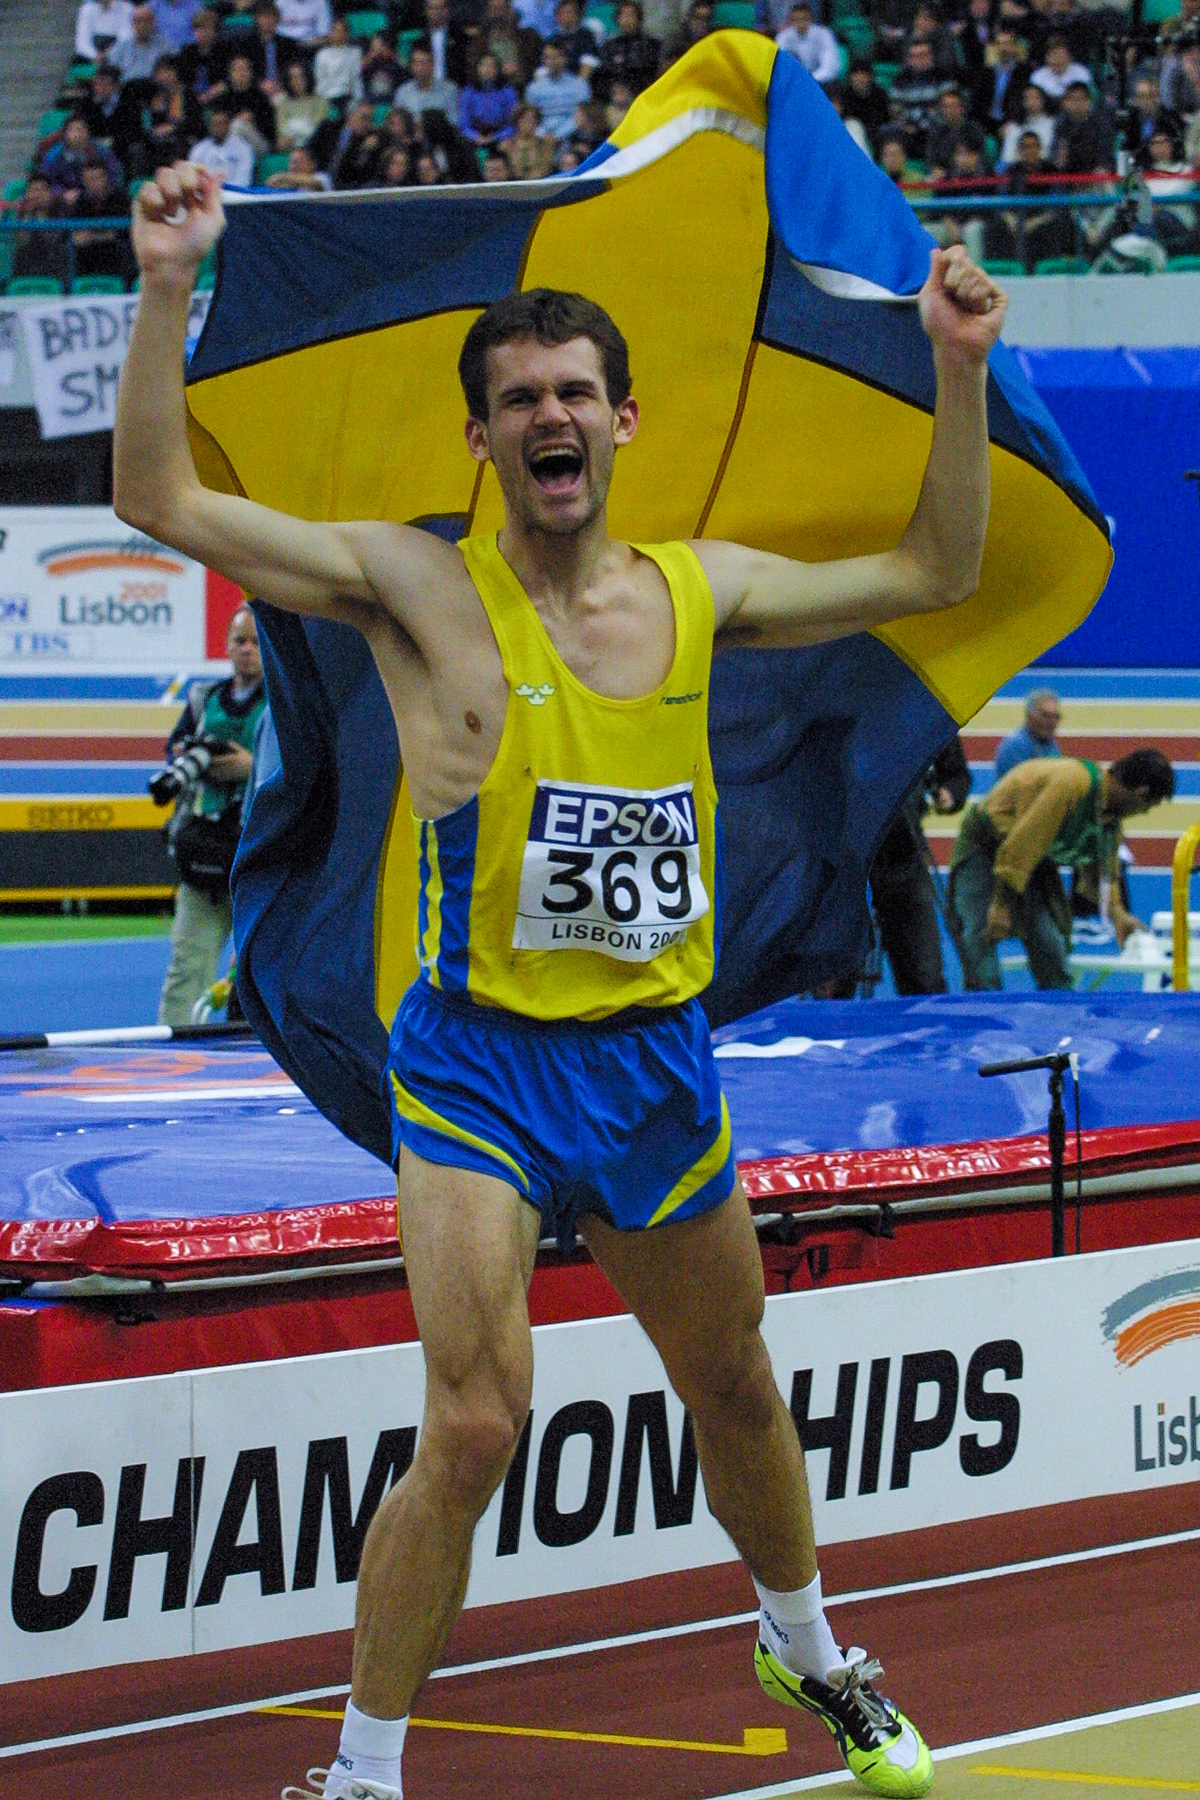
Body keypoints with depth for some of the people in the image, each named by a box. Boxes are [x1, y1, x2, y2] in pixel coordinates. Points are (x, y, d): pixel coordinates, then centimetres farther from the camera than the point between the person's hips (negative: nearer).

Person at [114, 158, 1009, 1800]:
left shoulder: (698, 592, 5)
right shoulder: (419, 586, -7)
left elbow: (936, 572, 15)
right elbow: (162, 501, -14)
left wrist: (960, 373, 5)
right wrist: (169, 291, -24)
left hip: (661, 1062, 5)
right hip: (485, 1064, -4)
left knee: (735, 1391, 21)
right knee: (476, 1431, -18)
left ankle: (804, 1651, 47)